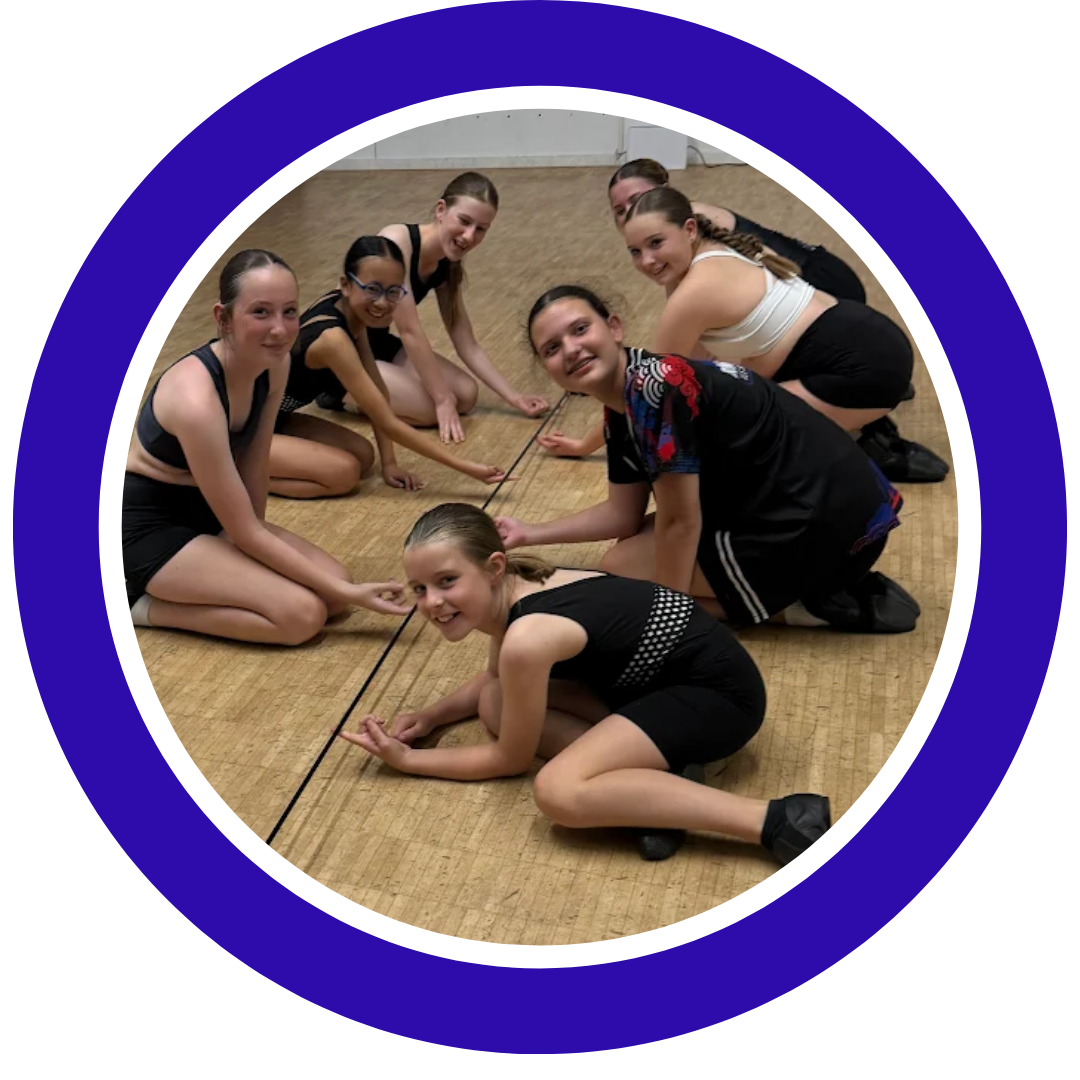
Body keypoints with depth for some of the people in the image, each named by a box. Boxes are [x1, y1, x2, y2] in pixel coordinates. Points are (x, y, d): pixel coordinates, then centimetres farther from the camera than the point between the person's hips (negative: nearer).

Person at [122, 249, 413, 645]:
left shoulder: (275, 364, -9)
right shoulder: (196, 399, -32)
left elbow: (255, 468, 4)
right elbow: (244, 532, -26)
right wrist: (348, 593, -22)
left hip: (205, 514, 8)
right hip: (147, 528, -8)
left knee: (334, 586, -3)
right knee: (303, 613, -21)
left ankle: (165, 587, 6)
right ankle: (143, 604, -5)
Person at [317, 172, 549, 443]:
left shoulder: (448, 266, -1)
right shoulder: (397, 241, -27)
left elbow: (468, 346, 4)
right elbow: (410, 331, -27)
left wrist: (514, 398, -4)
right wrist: (442, 398, -24)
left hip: (376, 344, 9)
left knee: (466, 395, -3)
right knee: (429, 408, -22)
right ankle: (339, 391, 0)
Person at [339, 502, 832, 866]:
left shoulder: (527, 638, -27)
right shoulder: (513, 590, -1)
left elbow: (511, 759, -12)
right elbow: (495, 681, 22)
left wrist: (407, 760, -2)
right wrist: (430, 717, 6)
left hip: (717, 691, -10)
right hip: (662, 676, 10)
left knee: (559, 792, -27)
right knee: (496, 705, 5)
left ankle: (781, 819, -25)